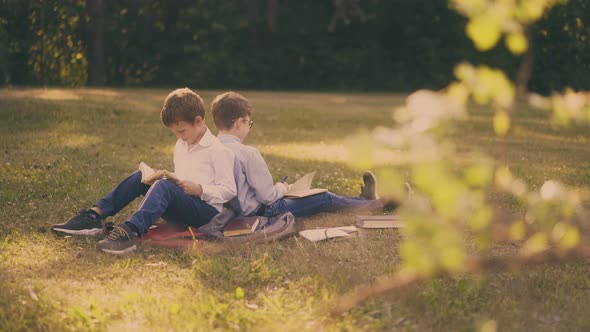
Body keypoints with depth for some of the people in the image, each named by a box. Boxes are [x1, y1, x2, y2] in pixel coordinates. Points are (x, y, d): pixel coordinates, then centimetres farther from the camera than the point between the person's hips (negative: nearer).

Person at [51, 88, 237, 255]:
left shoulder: (218, 150, -8)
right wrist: (167, 178, 5)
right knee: (140, 177, -8)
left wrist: (199, 189, -19)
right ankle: (95, 216, -18)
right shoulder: (181, 145, 18)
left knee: (164, 186, -34)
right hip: (181, 206, 8)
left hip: (207, 210, -8)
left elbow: (229, 190, -10)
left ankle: (130, 232, -56)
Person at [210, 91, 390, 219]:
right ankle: (369, 204, 29)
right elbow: (267, 196, -22)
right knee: (324, 198, 7)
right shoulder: (248, 153, -26)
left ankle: (361, 201, 37)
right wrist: (280, 188, 0)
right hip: (261, 211, -9)